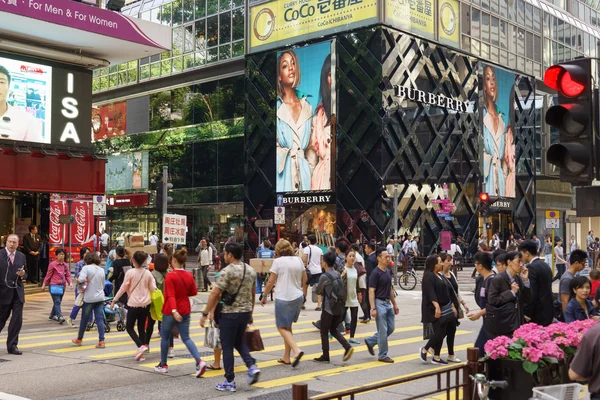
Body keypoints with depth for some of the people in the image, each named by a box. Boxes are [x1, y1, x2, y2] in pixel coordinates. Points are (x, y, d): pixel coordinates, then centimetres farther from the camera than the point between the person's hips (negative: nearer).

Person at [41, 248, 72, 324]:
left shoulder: (65, 265, 9)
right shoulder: (53, 264, -4)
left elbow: (68, 275, 12)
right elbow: (48, 275, 0)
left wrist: (70, 282, -4)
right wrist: (44, 284, 4)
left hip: (62, 286, 6)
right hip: (54, 286, -6)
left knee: (58, 302, 13)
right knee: (57, 302, -12)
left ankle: (52, 315, 29)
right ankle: (60, 317, -20)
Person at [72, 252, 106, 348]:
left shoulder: (86, 268, -7)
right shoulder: (102, 270, 8)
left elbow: (81, 279, -22)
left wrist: (78, 280, -2)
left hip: (89, 298, -4)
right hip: (100, 297, 4)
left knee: (84, 319, 11)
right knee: (100, 319, 1)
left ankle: (79, 339, 28)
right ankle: (101, 341, -4)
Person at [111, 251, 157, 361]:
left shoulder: (130, 272, -9)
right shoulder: (148, 273, 2)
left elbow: (123, 288, -8)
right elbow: (153, 288, 2)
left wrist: (114, 300, 0)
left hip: (134, 304, -4)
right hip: (146, 304, 4)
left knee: (129, 327, 10)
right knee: (142, 328, 14)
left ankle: (141, 346, -11)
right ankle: (142, 354, 11)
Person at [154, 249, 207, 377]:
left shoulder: (170, 276, -15)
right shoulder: (189, 275, 1)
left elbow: (170, 295, -23)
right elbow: (194, 292, 10)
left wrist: (174, 310, -30)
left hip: (171, 312, -5)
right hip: (185, 311, 5)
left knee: (165, 337, 15)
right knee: (186, 338, 7)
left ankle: (163, 365, 26)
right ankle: (199, 361, -13)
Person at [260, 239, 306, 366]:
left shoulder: (278, 261, -9)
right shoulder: (298, 260, 7)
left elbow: (271, 282, -8)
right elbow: (305, 279, 15)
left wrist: (264, 296, 4)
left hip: (283, 298, -6)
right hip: (298, 297, 6)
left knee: (282, 327, 2)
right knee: (288, 326, 17)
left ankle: (296, 350, -17)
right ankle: (286, 357, 19)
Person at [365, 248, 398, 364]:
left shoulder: (388, 271, 11)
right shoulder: (375, 273, -14)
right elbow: (371, 292, -17)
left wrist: (394, 304, 18)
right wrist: (373, 308, -22)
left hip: (388, 303, 8)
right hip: (379, 303, -8)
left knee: (390, 328, 10)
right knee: (383, 331, -3)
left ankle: (370, 341, 25)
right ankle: (382, 356, 8)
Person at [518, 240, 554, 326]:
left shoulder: (532, 267, -15)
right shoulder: (546, 265, 12)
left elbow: (533, 294, -20)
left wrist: (528, 314, -14)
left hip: (538, 314, -9)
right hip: (549, 311, 9)